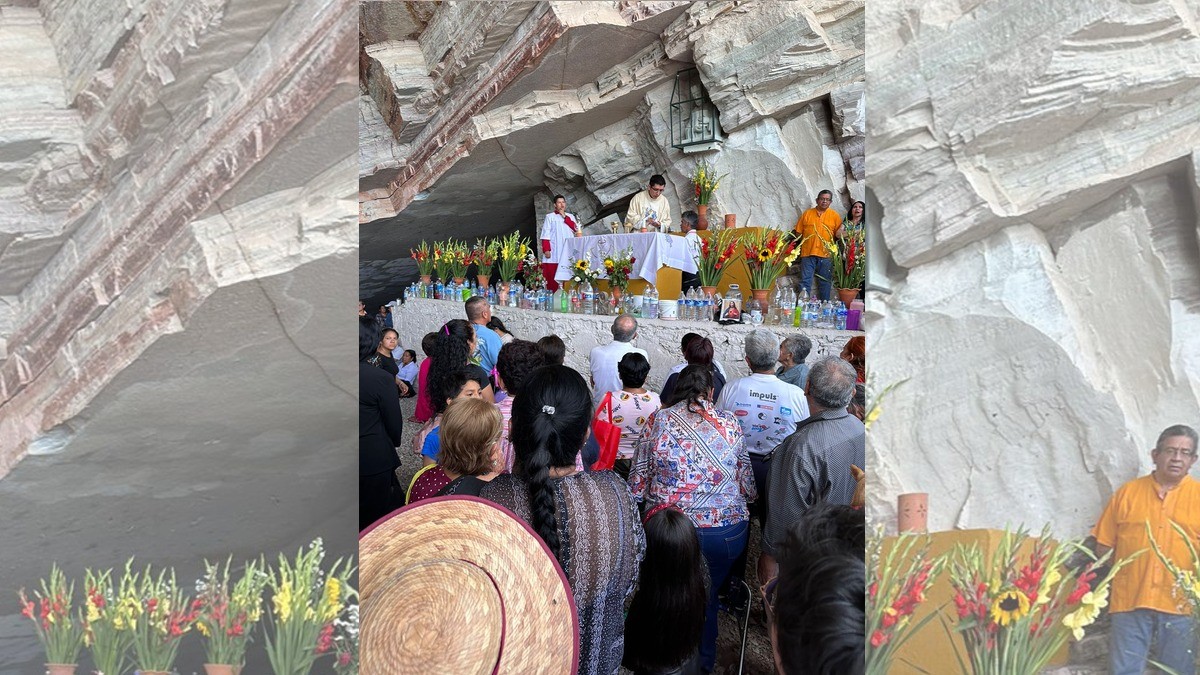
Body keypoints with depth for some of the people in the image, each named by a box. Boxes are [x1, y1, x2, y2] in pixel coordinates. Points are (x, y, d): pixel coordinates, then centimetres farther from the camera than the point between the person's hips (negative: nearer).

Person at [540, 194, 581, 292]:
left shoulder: (570, 217, 20)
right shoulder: (550, 216, 8)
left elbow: (576, 229, 3)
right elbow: (546, 234, 1)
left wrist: (565, 217, 1)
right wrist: (546, 250, -10)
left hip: (568, 253, 3)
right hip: (554, 254, -3)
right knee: (552, 276, -10)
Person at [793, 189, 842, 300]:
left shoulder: (835, 216, 5)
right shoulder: (806, 214, 7)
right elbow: (798, 232, 9)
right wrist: (803, 244, 1)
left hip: (826, 254, 0)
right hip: (807, 253, 0)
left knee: (825, 282, 7)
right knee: (805, 281, 0)